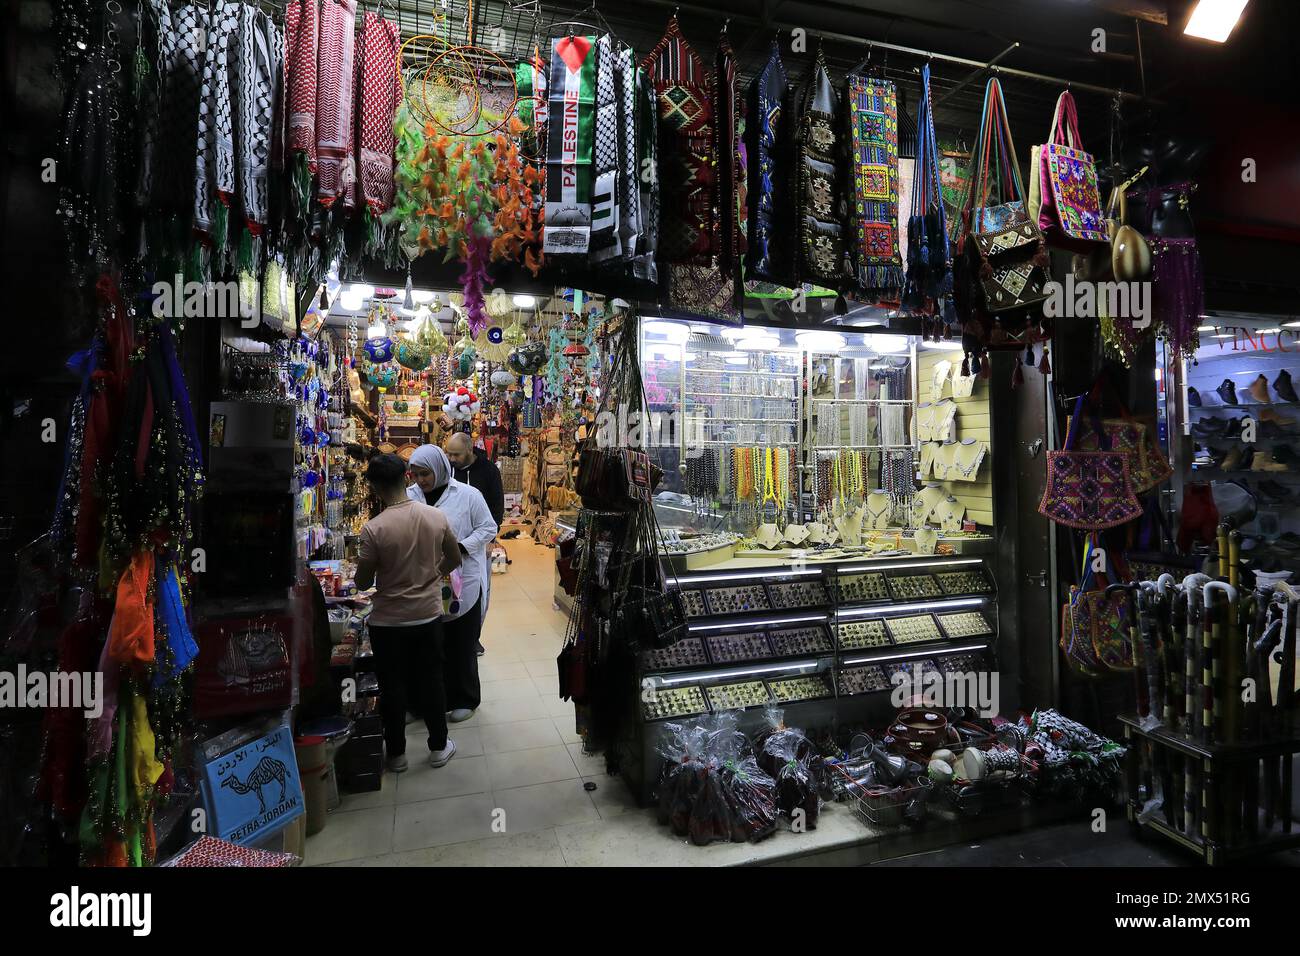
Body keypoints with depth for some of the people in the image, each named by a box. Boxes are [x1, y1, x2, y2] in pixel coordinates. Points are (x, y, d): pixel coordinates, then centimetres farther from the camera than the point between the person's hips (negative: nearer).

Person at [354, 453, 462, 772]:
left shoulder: (374, 528, -20)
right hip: (429, 615, 3)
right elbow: (455, 559, 3)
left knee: (393, 687, 15)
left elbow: (362, 583, -11)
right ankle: (438, 747, 30)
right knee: (431, 682, 17)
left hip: (388, 621, -3)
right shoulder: (437, 516, -10)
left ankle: (396, 753, 30)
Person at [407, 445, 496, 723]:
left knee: (461, 645, 10)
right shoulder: (409, 497, -1)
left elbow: (488, 528, -4)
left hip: (463, 582, -3)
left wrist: (462, 547, -17)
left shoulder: (468, 495, -9)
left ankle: (465, 700, 28)